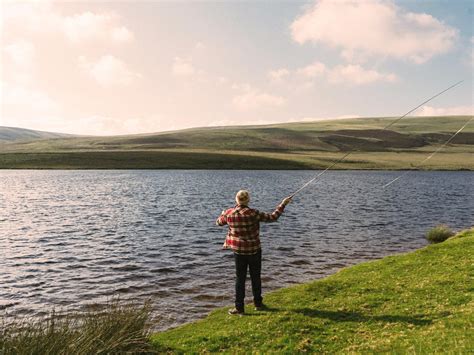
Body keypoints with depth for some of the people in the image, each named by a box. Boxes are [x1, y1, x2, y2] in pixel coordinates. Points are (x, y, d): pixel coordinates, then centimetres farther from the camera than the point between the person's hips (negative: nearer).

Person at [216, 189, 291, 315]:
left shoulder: (229, 213, -9)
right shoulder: (253, 213, -18)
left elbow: (219, 222, 11)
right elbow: (272, 217, -13)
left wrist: (223, 214, 33)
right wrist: (283, 204, -3)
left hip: (238, 251, 2)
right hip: (254, 250, -1)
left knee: (240, 278, 9)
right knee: (255, 277, 15)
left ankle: (239, 307, 11)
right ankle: (258, 304, 26)